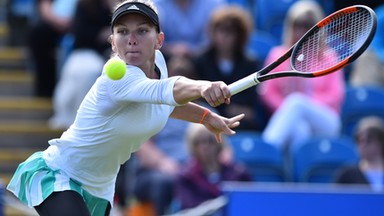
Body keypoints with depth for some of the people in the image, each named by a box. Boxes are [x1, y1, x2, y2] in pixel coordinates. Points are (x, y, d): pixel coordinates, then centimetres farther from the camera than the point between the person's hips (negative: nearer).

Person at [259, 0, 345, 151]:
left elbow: (335, 95, 3)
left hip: (324, 122, -1)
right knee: (299, 130, -39)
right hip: (289, 123, 1)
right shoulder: (278, 55, 17)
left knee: (296, 101, -35)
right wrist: (285, 109, -12)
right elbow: (267, 91, 7)